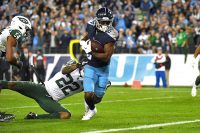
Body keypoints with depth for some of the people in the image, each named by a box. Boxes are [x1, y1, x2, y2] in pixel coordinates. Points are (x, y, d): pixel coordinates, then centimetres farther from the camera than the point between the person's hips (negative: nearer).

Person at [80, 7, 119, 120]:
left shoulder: (111, 35, -23)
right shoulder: (91, 25, -9)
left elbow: (106, 57, -26)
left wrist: (91, 51, -27)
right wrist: (83, 42, -6)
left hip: (103, 68, -1)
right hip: (90, 67, 1)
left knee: (98, 97, 9)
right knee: (89, 95, -15)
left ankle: (89, 104, 47)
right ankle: (91, 109, 20)